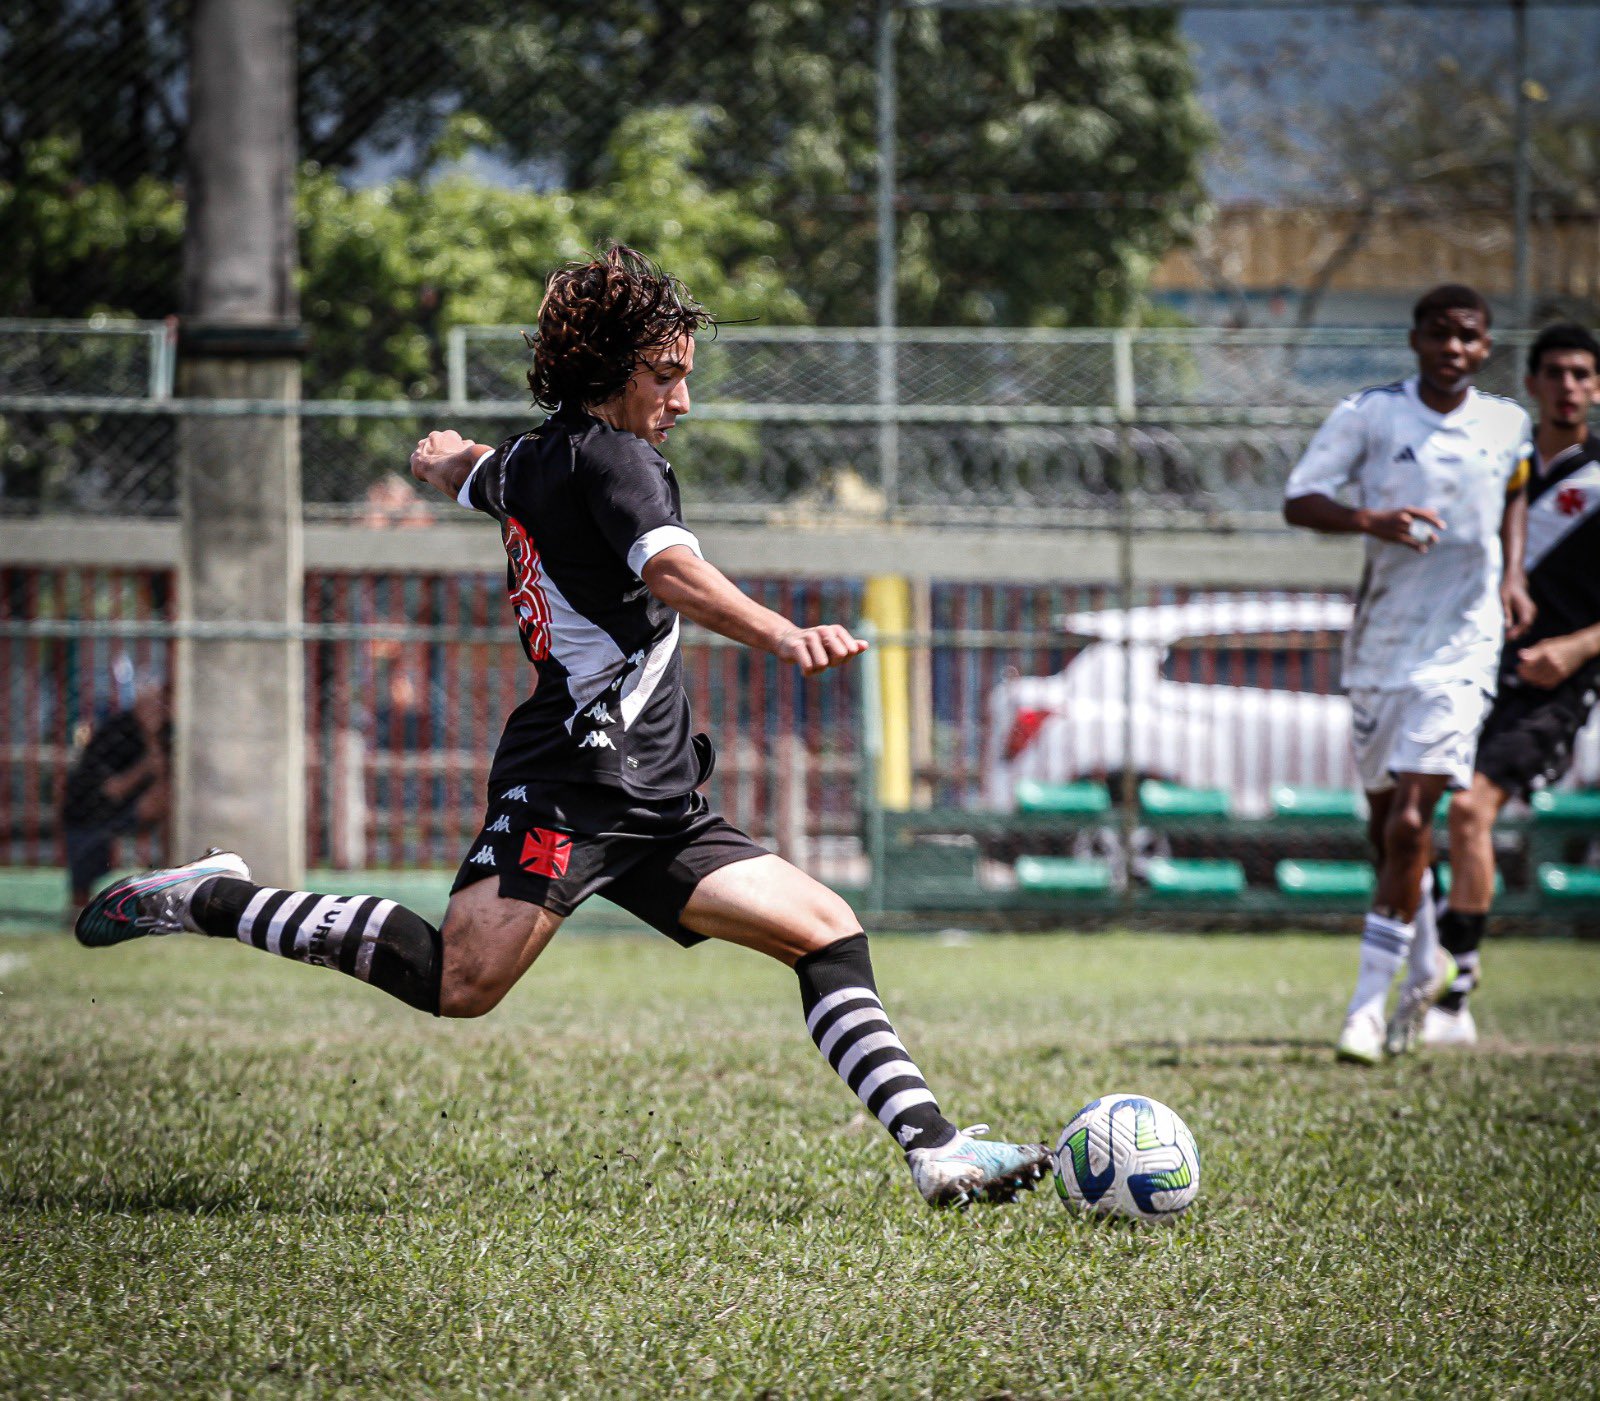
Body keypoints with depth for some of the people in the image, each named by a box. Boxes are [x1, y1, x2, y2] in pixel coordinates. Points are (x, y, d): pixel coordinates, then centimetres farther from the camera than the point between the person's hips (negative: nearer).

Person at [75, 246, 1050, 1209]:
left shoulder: (525, 462, 20)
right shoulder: (613, 458, -7)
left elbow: (448, 464, 43)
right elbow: (670, 570, -27)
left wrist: (448, 456, 68)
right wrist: (781, 635, -42)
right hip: (579, 776, -11)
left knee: (828, 930, 4)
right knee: (463, 980, -23)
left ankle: (934, 1149, -4)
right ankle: (216, 901, -7)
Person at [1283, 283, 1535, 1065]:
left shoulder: (1508, 426, 1)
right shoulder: (1370, 415, -5)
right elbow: (1298, 500, -8)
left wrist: (1512, 574, 7)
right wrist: (1372, 520, -25)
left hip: (1461, 648, -1)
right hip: (1380, 641, 2)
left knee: (1409, 824, -14)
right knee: (1385, 820, 13)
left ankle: (1368, 1004, -8)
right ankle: (1425, 962, 39)